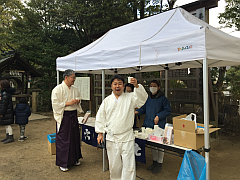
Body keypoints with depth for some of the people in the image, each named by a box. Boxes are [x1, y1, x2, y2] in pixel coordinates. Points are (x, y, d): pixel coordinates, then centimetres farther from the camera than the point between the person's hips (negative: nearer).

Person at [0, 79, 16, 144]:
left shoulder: (5, 93, -19)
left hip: (6, 112, -10)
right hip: (6, 111, 10)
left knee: (7, 124, -3)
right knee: (6, 125, 15)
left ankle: (11, 138, 4)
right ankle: (7, 137, 24)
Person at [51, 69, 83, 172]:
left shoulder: (75, 89, 10)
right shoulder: (58, 89, -10)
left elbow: (78, 99, 23)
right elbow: (55, 104, -14)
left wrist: (77, 102, 1)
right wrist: (68, 103, -19)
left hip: (73, 115, 7)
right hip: (64, 116, -6)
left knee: (75, 137, 13)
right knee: (63, 139, 0)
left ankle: (74, 159, 31)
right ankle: (62, 163, 16)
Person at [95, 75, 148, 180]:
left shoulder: (130, 98, 1)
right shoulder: (107, 101, 4)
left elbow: (143, 98, -14)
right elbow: (100, 117, 7)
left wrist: (137, 86, -30)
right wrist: (100, 133, 4)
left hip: (127, 137, -1)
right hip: (111, 137, 2)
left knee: (129, 164, 1)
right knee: (114, 164, 14)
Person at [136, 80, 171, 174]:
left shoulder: (163, 98, -7)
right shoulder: (148, 98, 9)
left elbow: (168, 110, -7)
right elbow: (144, 108, 17)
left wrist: (158, 116, -17)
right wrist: (138, 112, -1)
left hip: (159, 125, -5)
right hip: (149, 124, 5)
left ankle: (159, 163, 19)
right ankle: (154, 161, 31)